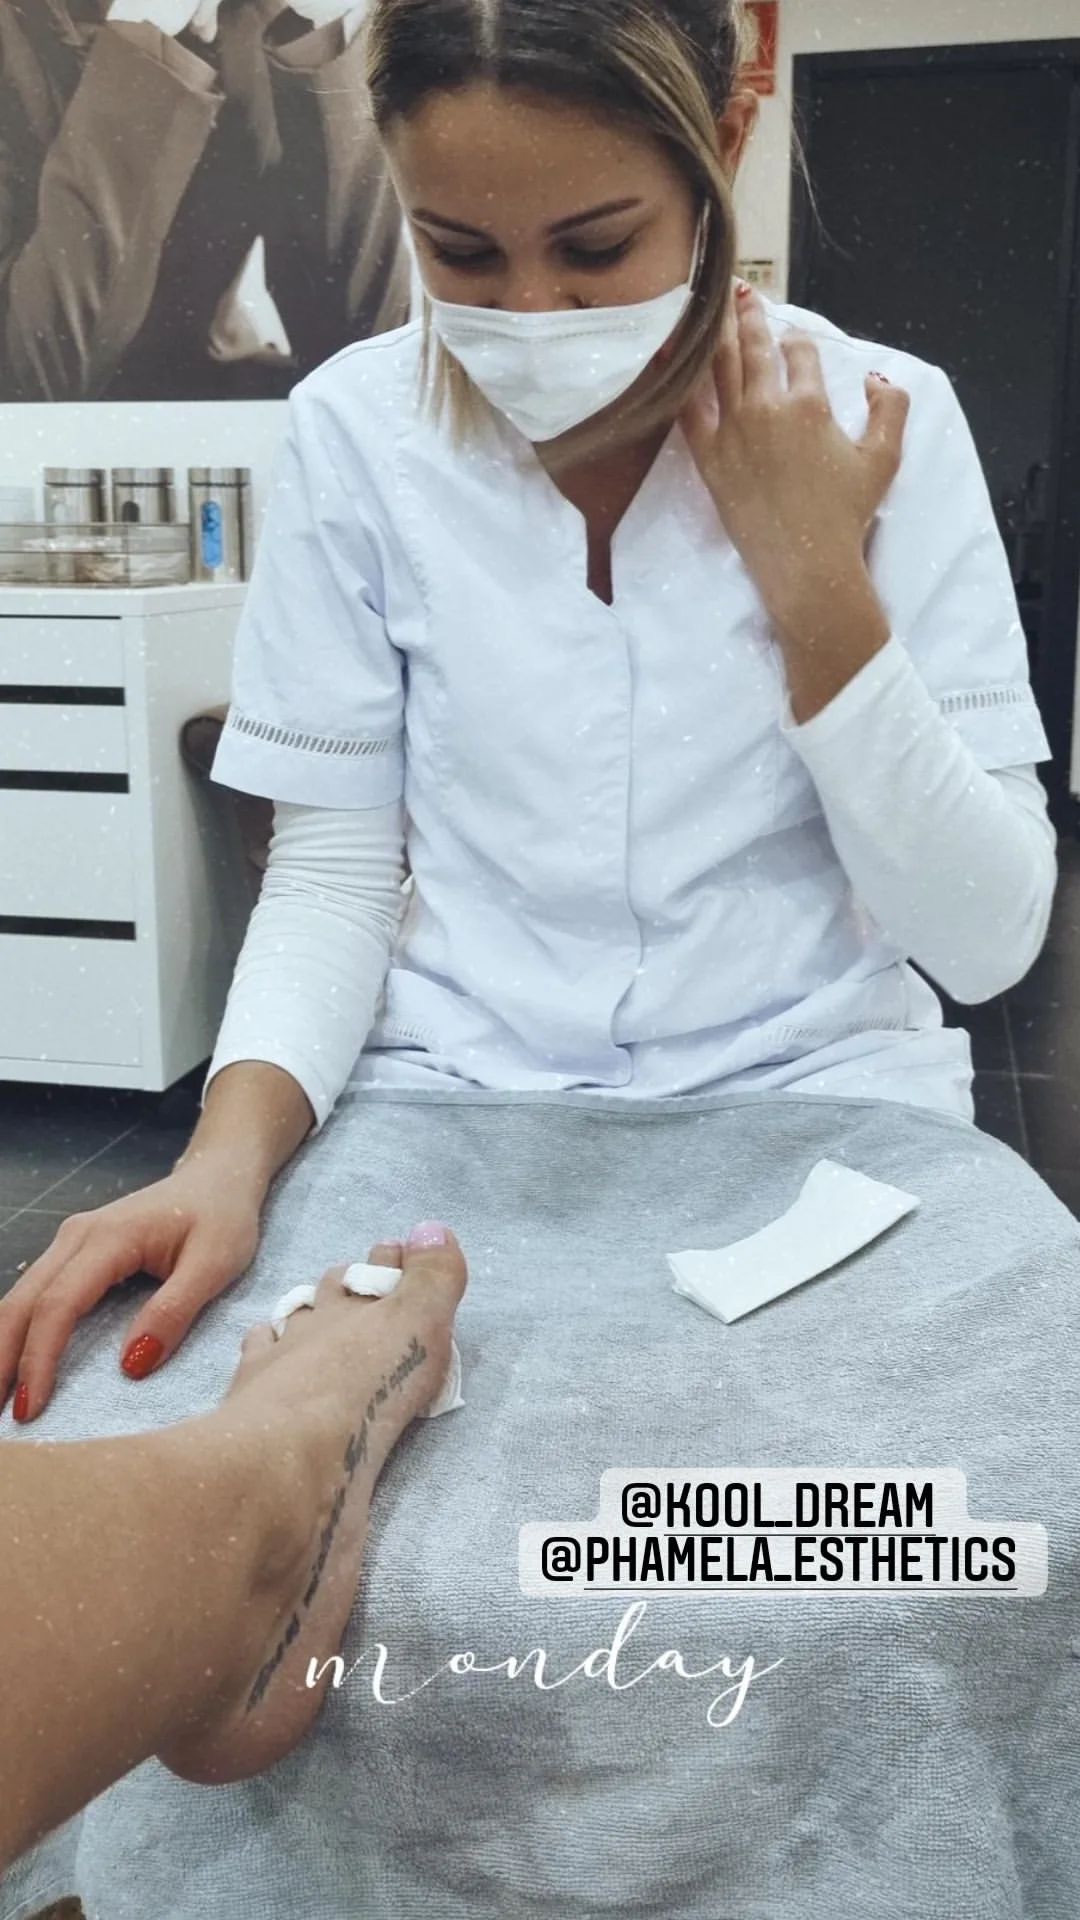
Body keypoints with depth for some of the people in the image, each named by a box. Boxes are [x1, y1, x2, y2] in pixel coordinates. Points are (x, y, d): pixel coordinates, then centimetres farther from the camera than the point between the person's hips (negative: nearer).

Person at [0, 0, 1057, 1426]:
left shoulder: (883, 422, -6)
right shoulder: (357, 432, -4)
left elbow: (987, 942, -7)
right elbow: (333, 871, -2)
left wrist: (814, 581, -16)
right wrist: (230, 1155, -20)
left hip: (813, 1095, 0)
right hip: (458, 1097, 1)